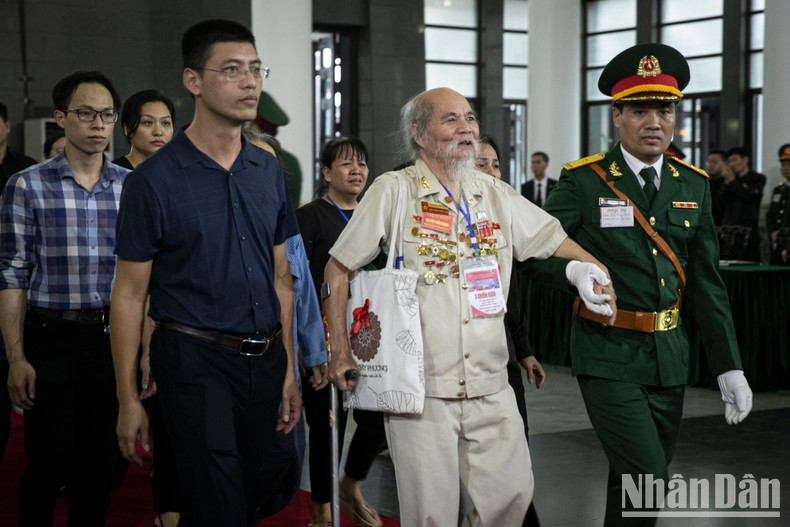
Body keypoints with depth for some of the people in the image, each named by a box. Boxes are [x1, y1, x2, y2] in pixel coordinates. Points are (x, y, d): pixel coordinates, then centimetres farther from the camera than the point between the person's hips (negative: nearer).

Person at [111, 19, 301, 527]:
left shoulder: (269, 170, 8)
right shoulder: (156, 179, -7)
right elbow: (129, 294, -4)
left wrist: (288, 371, 11)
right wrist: (129, 399, -6)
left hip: (264, 360, 5)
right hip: (197, 358, -5)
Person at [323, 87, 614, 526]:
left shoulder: (496, 194, 10)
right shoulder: (393, 191, -3)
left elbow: (552, 239, 17)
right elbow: (338, 270, 0)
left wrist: (586, 268, -4)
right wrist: (341, 352, -2)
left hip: (490, 386, 4)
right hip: (420, 386, -4)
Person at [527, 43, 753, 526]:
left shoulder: (693, 185, 6)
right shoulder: (584, 181, -8)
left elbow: (707, 283, 9)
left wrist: (729, 367, 6)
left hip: (670, 357, 5)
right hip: (610, 358, -5)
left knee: (636, 482, 14)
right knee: (647, 481, -13)